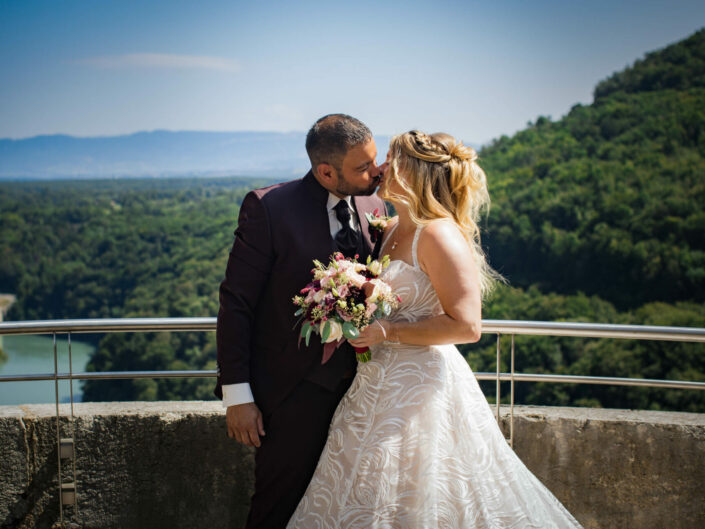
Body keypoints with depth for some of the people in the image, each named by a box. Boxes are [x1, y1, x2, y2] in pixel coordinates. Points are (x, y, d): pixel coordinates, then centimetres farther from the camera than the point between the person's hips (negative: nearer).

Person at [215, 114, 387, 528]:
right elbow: (236, 303, -11)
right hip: (293, 391, -5)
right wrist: (236, 394, -12)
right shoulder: (269, 207, -13)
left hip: (358, 386, 5)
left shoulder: (375, 207, 3)